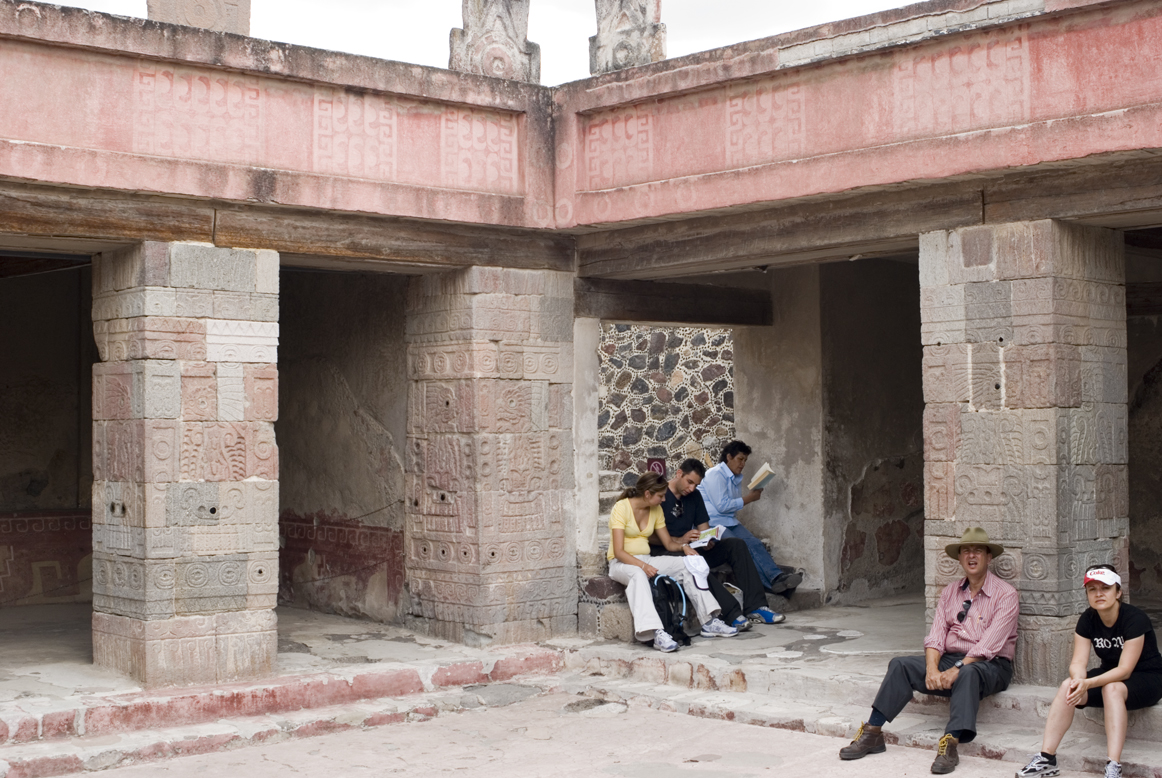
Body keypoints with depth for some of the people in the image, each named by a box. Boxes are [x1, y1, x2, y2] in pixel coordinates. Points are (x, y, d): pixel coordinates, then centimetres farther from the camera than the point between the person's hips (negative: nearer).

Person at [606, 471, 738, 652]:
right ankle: (656, 633, -53)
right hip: (621, 563, -7)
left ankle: (709, 623, -14)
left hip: (645, 560, 7)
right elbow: (618, 551, -20)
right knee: (638, 575, -41)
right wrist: (643, 566, -34)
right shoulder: (621, 508, -14)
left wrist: (683, 546, -10)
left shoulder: (656, 510, 7)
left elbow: (668, 543, 12)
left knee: (687, 565, -12)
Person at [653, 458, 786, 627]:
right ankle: (733, 615, -44)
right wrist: (679, 540, -26)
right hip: (667, 553, -8)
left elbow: (703, 526, 14)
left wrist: (707, 541, -10)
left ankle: (755, 607, -19)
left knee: (736, 545, -10)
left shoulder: (694, 496, 14)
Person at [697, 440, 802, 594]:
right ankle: (768, 583, -35)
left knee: (754, 543, -19)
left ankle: (777, 577, -37)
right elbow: (721, 505, -15)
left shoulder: (736, 478, 21)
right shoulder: (715, 474, -8)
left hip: (730, 522, 8)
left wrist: (751, 496, 5)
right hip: (713, 523, -8)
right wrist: (749, 498, -7)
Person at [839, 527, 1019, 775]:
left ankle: (950, 745, -48)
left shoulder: (1005, 594, -4)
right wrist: (932, 669, -15)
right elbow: (936, 636, 4)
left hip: (990, 666, -5)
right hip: (949, 660, 5)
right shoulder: (950, 592, 14)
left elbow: (989, 645, -15)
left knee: (968, 674, -39)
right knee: (901, 665, -14)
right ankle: (873, 733, -17)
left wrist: (956, 670, -24)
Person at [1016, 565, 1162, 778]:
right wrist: (1078, 680, -37)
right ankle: (1046, 758, -23)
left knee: (1112, 688, -37)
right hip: (1110, 674, 6)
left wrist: (1088, 684, -41)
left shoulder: (1135, 619, -23)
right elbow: (1078, 662, -12)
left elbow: (1124, 670, -27)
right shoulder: (1087, 620, -6)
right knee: (1068, 686, -21)